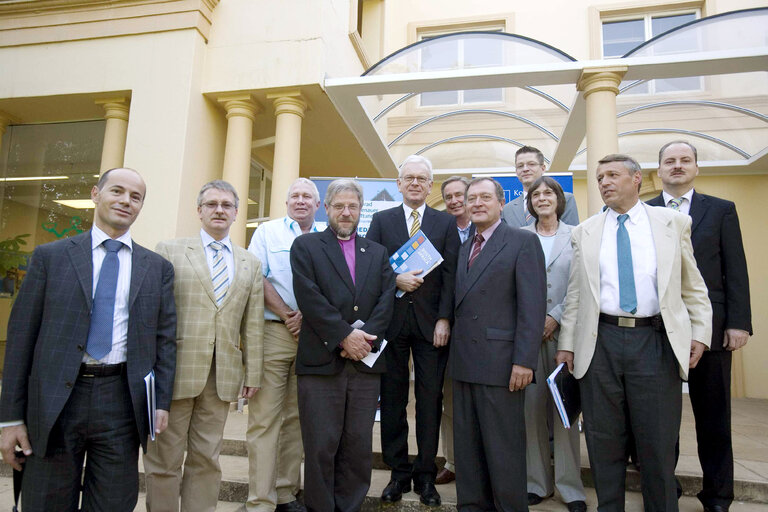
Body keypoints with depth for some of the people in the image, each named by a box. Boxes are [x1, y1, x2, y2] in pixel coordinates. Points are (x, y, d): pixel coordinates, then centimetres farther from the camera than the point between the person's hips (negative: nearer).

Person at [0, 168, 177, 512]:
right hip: (54, 402, 0)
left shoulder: (158, 268, 6)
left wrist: (162, 403, -2)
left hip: (122, 402, 1)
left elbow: (165, 338, 5)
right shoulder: (50, 256, 4)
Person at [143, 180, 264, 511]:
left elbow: (253, 323, 9)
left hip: (223, 375, 3)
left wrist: (253, 373, 7)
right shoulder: (169, 251, 4)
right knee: (164, 459, 8)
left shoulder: (250, 264, 12)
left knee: (207, 460, 11)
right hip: (175, 370, -2)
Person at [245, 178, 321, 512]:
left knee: (297, 418, 10)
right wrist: (286, 315, -10)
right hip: (273, 333, -2)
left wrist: (307, 314, -10)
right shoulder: (267, 231, 7)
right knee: (264, 419, -2)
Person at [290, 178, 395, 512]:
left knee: (359, 446, 10)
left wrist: (366, 336, -10)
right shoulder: (305, 246, 5)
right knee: (321, 447, 5)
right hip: (321, 361, -3)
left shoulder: (378, 253, 16)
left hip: (365, 361, 3)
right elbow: (309, 297, -7)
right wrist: (344, 336, -13)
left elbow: (386, 299, 5)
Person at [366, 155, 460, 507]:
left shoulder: (446, 223, 8)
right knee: (392, 399, 8)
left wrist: (444, 319, -9)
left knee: (430, 401, 6)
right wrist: (395, 279, -15)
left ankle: (425, 476, 21)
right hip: (392, 320, 1)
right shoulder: (381, 220, 9)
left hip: (430, 322, 0)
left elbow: (451, 275, 0)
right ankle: (399, 473, 24)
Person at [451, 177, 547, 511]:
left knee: (504, 446, 5)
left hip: (500, 362, -6)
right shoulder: (464, 249, 17)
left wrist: (524, 361, -17)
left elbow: (533, 305, -11)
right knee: (467, 445, 15)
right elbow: (461, 305, 13)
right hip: (464, 363, 7)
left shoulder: (523, 242, -4)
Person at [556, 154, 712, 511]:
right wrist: (566, 343, 4)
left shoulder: (673, 223, 7)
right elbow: (575, 295, 7)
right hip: (601, 340, 1)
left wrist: (700, 332, -1)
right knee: (604, 441, 10)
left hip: (655, 340, -1)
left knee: (658, 441, 9)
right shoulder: (584, 233, 8)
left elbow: (693, 286, 9)